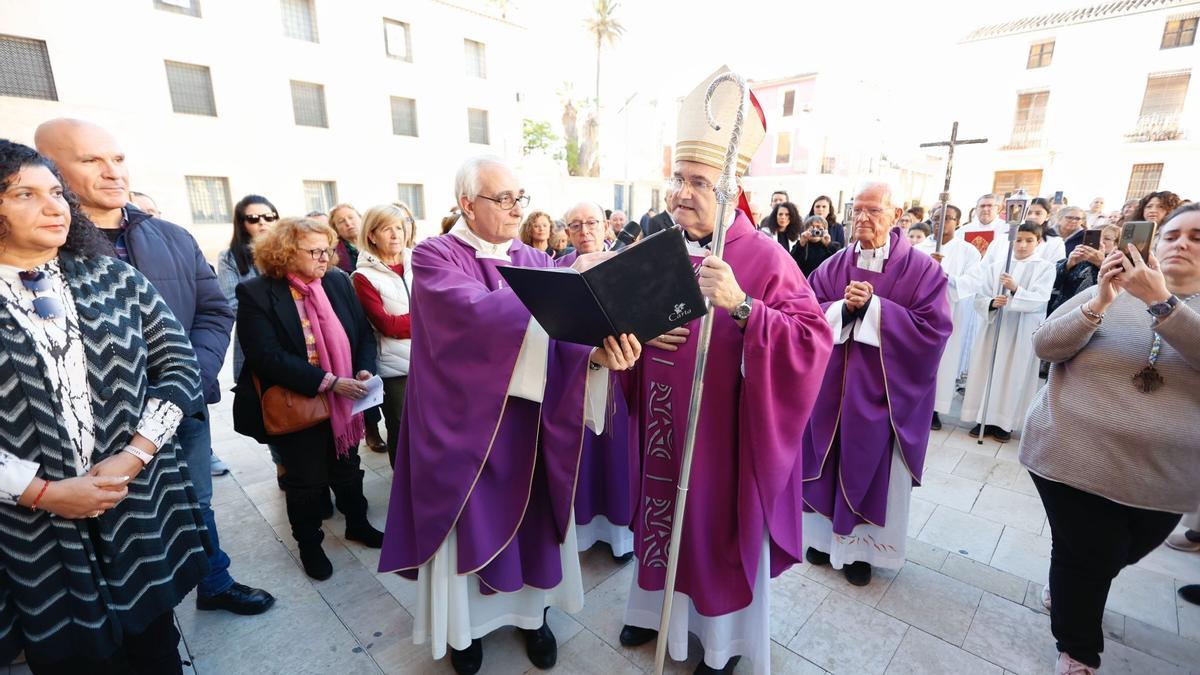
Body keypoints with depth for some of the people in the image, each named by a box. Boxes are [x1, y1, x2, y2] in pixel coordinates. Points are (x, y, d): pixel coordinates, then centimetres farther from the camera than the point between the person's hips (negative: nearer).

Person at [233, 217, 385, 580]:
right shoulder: (256, 294, -13)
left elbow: (364, 332, 1)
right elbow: (267, 356, -22)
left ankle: (358, 524, 42)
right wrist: (328, 382, -28)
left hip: (346, 400, 4)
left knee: (347, 469, 21)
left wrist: (365, 370, -17)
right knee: (305, 481, 13)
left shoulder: (338, 282, 1)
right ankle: (309, 544, 35)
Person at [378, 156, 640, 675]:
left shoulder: (536, 260, 4)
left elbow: (560, 336, -9)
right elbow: (478, 313, -29)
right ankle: (465, 624, 40)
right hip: (466, 425, -3)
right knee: (470, 525, 13)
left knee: (532, 519, 17)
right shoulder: (434, 257, -9)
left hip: (530, 424, 4)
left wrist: (597, 353, -31)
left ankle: (532, 613, 42)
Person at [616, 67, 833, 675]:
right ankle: (660, 606, 48)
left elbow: (813, 340, -20)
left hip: (720, 430, -4)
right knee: (662, 508, 20)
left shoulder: (764, 258, -13)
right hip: (661, 423, 5)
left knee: (718, 520, 13)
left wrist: (740, 306, -33)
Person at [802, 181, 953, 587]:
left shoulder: (922, 269, -6)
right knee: (831, 462, 13)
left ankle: (861, 548, 29)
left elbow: (933, 327, -14)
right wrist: (844, 307, -20)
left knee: (872, 468, 10)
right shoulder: (835, 266, 3)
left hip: (883, 391, -3)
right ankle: (828, 534, 33)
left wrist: (871, 306, -19)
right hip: (832, 386, 3)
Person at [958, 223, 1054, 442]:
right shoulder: (996, 264, 4)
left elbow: (1039, 300, -11)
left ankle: (1004, 422, 13)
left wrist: (1016, 289, -27)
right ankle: (983, 419, 13)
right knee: (987, 371, 4)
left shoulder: (1045, 268, 1)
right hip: (994, 327, 2)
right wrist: (992, 303, -19)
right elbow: (979, 296, 1)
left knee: (1014, 374, 3)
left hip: (1022, 332, -1)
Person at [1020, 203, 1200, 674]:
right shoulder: (1107, 294, 1)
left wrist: (1160, 300, -28)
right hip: (1075, 454, -2)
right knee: (1087, 557, 5)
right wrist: (1098, 304, -23)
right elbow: (1045, 345, -10)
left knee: (1116, 555, 21)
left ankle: (1068, 587, 51)